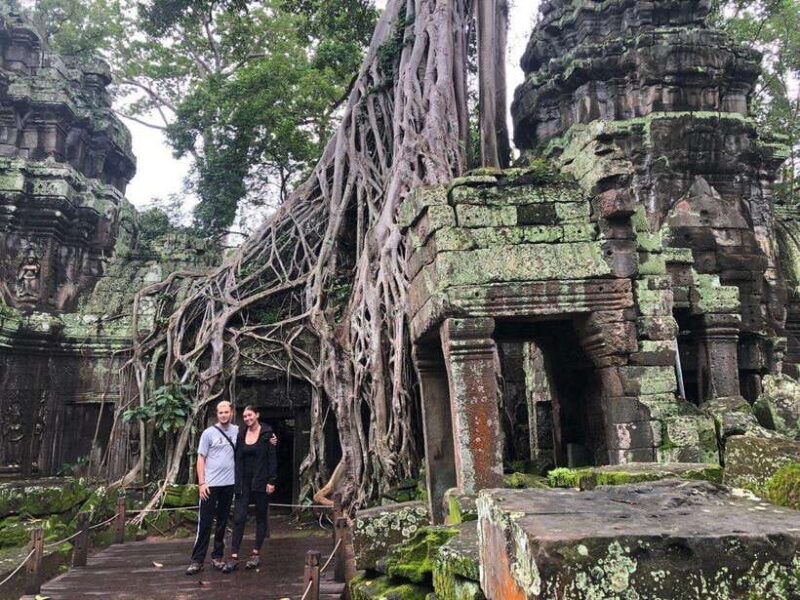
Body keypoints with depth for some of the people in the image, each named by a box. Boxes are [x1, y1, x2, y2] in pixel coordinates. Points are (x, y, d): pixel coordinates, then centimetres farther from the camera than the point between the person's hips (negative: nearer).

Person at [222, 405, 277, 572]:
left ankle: (256, 553, 18)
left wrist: (271, 481, -11)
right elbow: (237, 458, 9)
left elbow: (272, 458, -6)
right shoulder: (241, 435, 7)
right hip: (243, 481, 3)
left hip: (261, 481, -3)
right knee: (239, 517, -2)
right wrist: (236, 481, 4)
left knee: (261, 516, 7)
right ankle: (234, 557, 0)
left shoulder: (267, 433, -5)